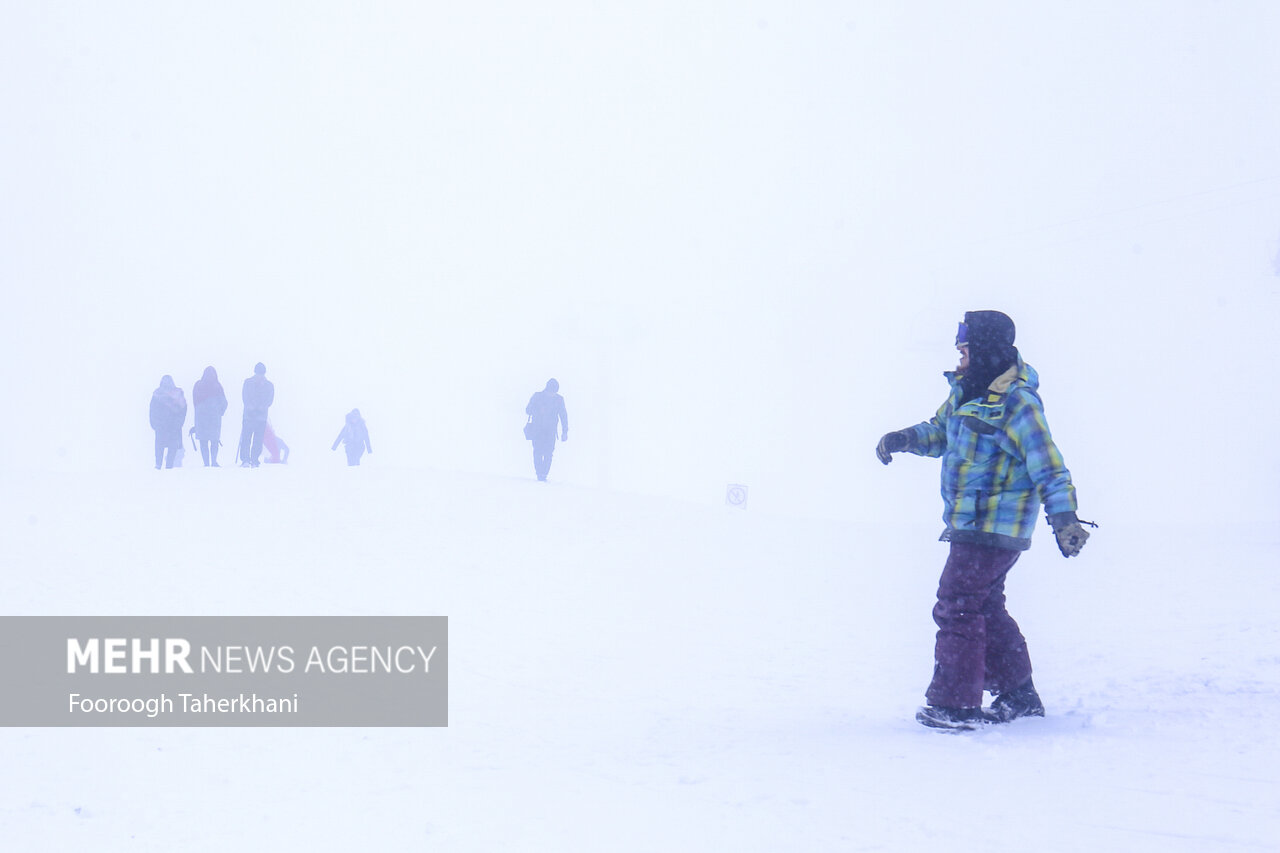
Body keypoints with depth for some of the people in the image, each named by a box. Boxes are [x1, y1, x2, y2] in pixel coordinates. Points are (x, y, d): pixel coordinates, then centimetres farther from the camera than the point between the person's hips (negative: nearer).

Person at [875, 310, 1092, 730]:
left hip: (993, 528, -10)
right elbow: (940, 432, 25)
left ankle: (955, 704, -2)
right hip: (973, 523, 10)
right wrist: (903, 439, 5)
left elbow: (1048, 468, -20)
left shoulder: (1017, 405, -19)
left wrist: (1064, 519, -28)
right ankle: (1017, 695, 29)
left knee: (956, 608, -8)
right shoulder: (967, 390, 9)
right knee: (985, 608, 18)